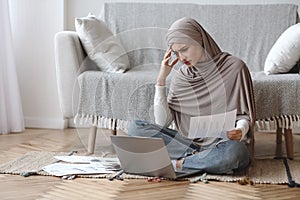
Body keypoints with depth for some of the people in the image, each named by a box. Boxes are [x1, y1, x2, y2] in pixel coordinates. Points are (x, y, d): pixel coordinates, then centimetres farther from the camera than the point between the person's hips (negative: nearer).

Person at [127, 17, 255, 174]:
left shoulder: (233, 67, -3)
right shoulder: (181, 76, 8)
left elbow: (244, 116, 0)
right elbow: (162, 122, 1)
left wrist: (239, 131, -23)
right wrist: (161, 78, -4)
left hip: (223, 142, -3)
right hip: (188, 141, 3)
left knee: (234, 150, -40)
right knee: (135, 127, -13)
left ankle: (176, 163, -20)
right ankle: (197, 156, -19)